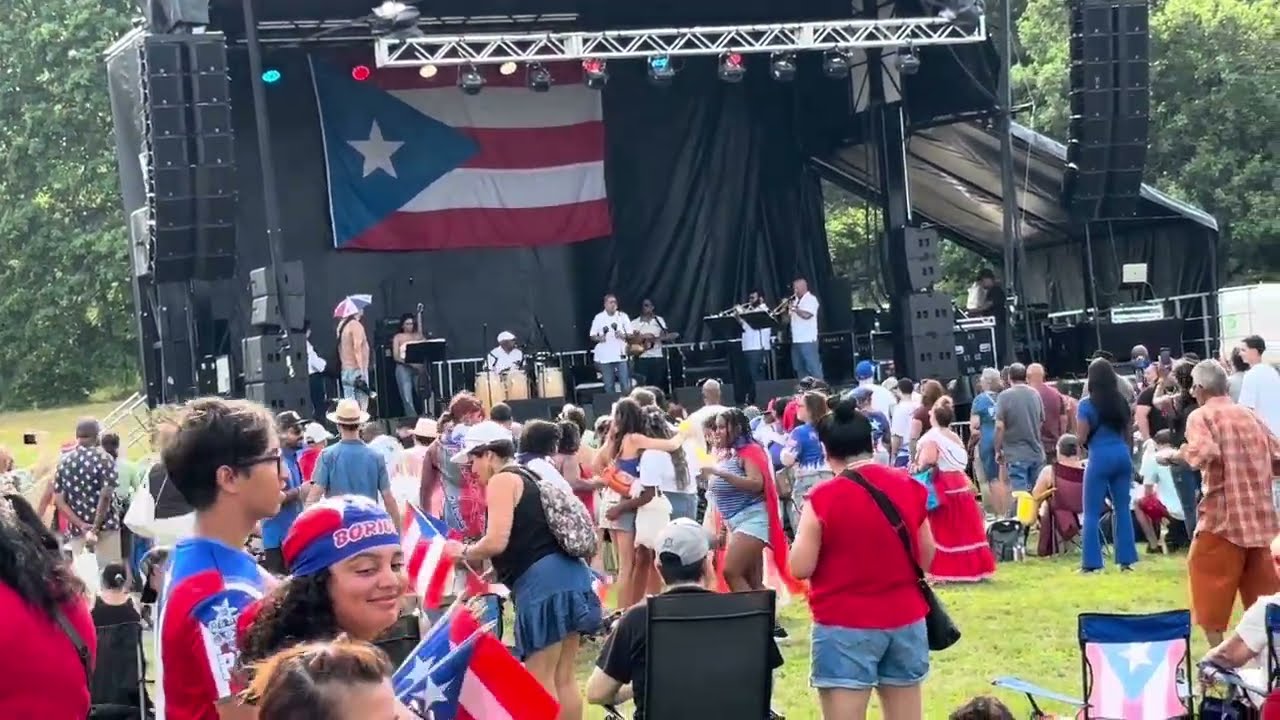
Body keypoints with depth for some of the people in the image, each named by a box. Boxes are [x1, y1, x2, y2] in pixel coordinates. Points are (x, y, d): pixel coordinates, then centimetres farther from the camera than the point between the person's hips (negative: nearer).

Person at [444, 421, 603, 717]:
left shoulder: (502, 481, -5)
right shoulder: (527, 477, 23)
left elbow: (496, 542, -15)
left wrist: (464, 553, 3)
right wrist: (481, 567, 23)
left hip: (544, 583, -9)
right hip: (568, 577, 9)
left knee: (538, 681, -3)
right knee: (563, 679, 12)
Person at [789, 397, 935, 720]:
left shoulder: (824, 499, -12)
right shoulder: (908, 486, 3)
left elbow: (800, 568, -9)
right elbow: (927, 559, 9)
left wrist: (808, 530, 9)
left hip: (846, 626, -5)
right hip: (906, 620, 5)